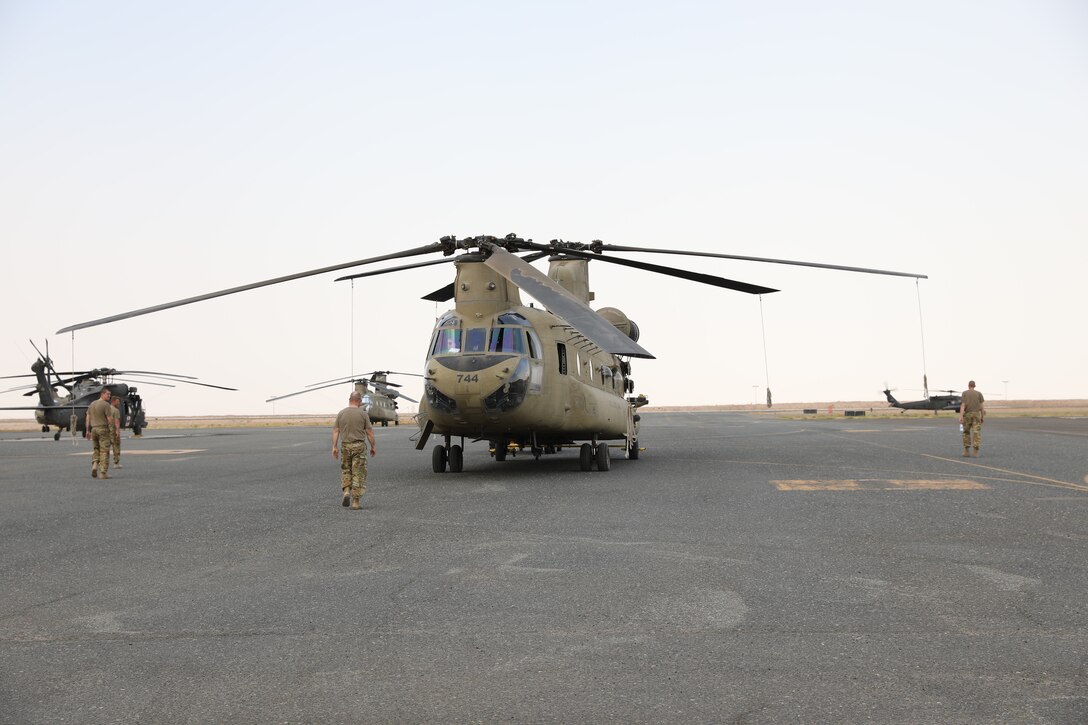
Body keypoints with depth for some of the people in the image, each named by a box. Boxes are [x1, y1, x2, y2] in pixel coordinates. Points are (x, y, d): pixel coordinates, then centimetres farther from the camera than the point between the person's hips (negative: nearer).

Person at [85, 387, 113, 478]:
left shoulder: (92, 404, 12)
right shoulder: (106, 404, -11)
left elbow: (88, 418, 11)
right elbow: (110, 419, -15)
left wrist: (87, 431, 14)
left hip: (94, 429, 7)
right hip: (103, 429, -7)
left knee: (96, 449, 20)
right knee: (104, 451, -3)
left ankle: (94, 465, 0)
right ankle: (103, 472, -3)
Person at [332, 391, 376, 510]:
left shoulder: (341, 414, 4)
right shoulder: (363, 414, -4)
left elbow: (336, 431, 1)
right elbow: (369, 432, -3)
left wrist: (334, 447, 4)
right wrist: (373, 447, 6)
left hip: (345, 446, 3)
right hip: (359, 446, -3)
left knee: (346, 470, 20)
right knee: (358, 473, 1)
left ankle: (346, 491, -1)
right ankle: (355, 502, 0)